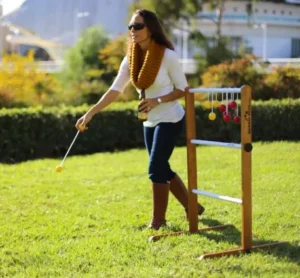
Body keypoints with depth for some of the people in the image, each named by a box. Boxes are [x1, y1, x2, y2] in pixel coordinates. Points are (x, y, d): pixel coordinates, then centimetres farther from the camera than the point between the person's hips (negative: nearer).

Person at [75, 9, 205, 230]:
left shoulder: (167, 56, -17)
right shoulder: (131, 60, -1)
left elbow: (183, 88, -11)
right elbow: (115, 90, -5)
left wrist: (158, 100, -24)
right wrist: (91, 112, -15)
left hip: (170, 119, -7)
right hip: (150, 122, 7)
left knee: (156, 169, -9)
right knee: (162, 170, 13)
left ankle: (158, 220, 6)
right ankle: (192, 207, 30)